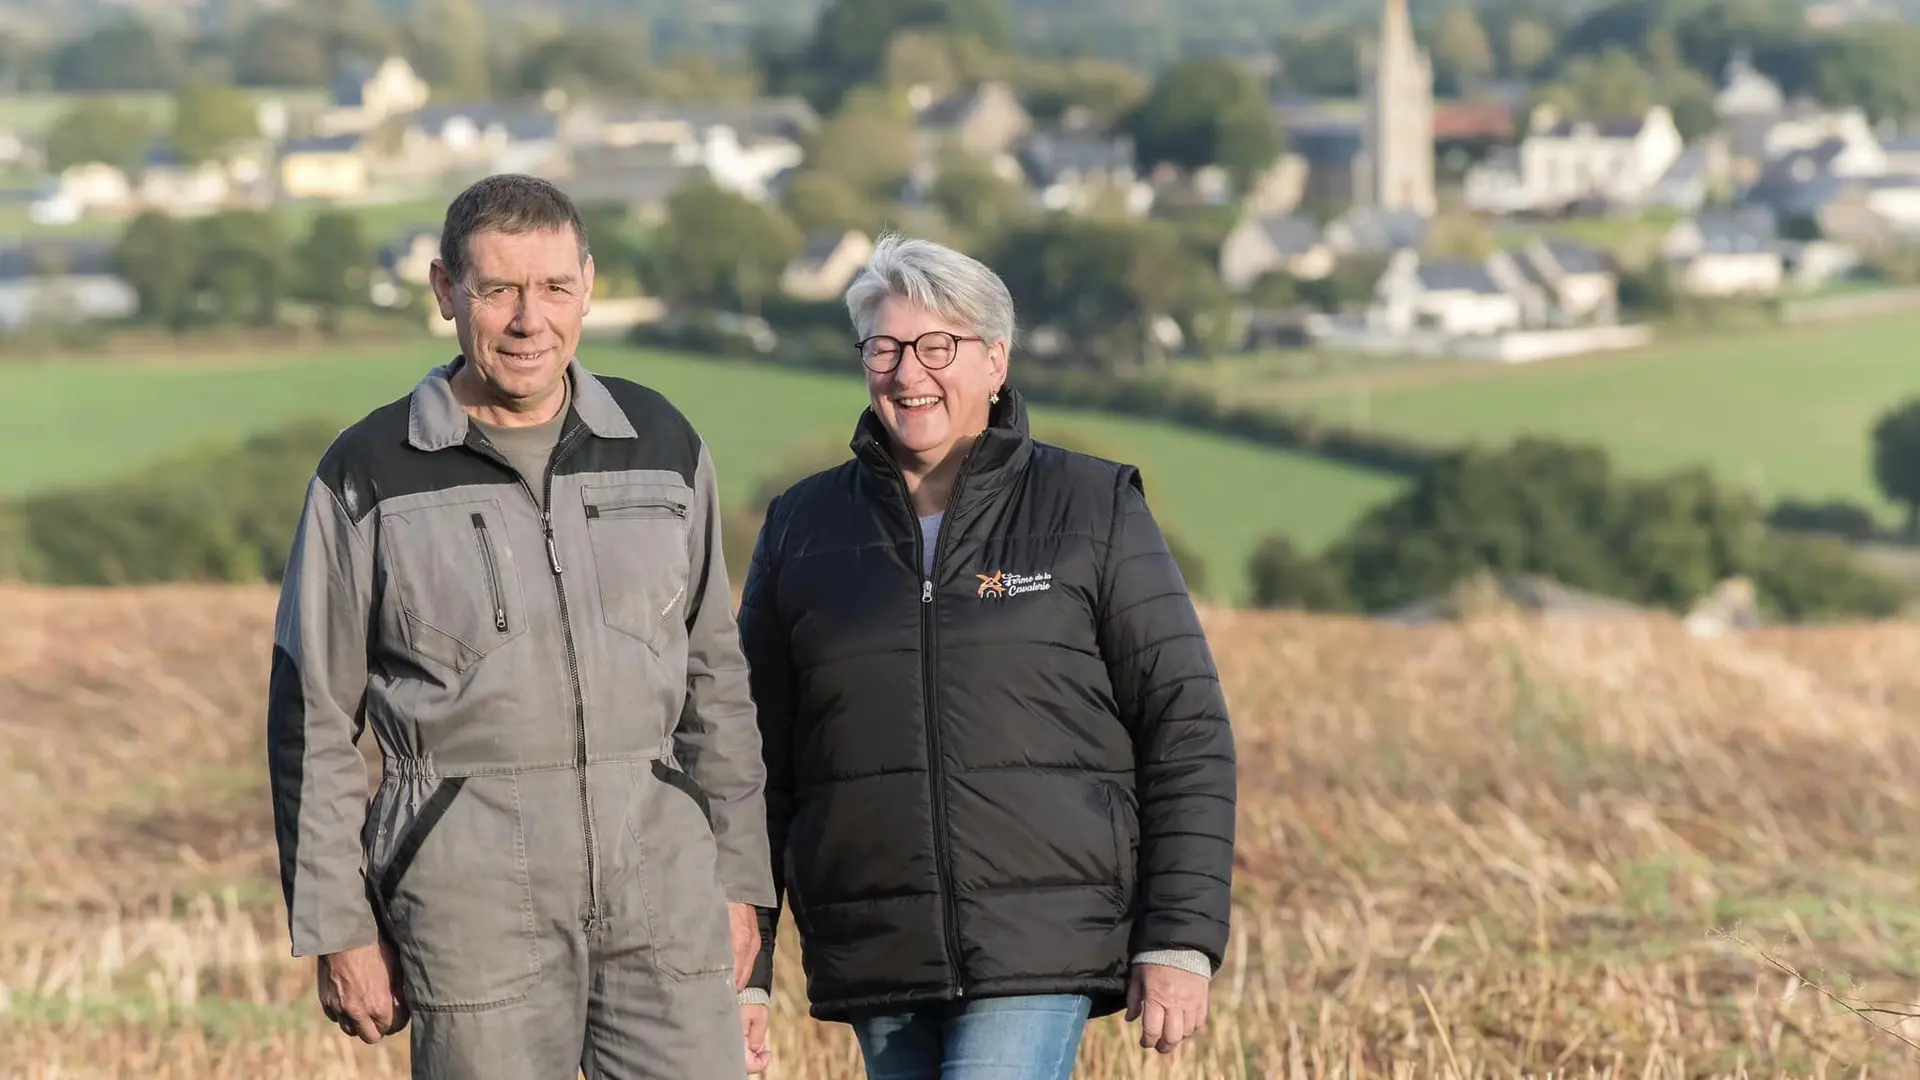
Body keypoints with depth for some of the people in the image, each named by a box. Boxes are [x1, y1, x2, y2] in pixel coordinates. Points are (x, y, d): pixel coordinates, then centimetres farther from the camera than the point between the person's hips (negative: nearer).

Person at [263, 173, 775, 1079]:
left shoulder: (661, 445, 10)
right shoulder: (370, 476, 1)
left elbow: (714, 679, 16)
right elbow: (312, 720, 3)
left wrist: (737, 878, 13)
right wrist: (339, 932, -1)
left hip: (662, 872, 3)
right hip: (473, 883, -3)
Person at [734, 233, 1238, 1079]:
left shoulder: (1093, 510, 2)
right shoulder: (803, 528, 9)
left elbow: (1187, 731, 1)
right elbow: (757, 762, 12)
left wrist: (1179, 943, -6)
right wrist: (742, 972, 8)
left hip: (1041, 952, -4)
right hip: (877, 967, 4)